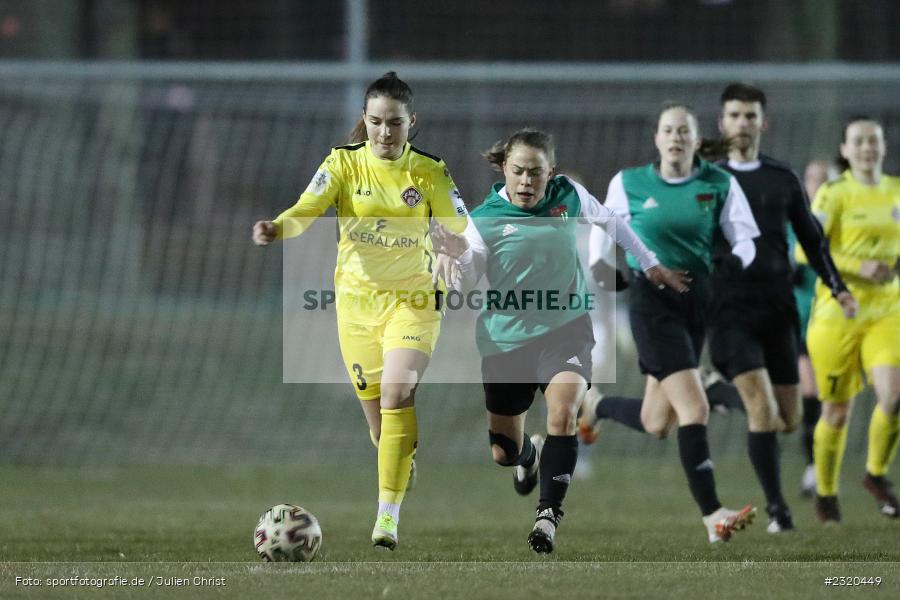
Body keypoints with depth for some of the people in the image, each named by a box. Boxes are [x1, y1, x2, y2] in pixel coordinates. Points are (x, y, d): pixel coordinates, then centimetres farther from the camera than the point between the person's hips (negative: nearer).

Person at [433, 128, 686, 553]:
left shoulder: (569, 196, -3)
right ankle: (529, 455, 47)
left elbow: (611, 223, 17)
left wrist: (650, 264, 23)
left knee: (562, 411, -28)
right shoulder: (485, 219, -10)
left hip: (565, 330, 0)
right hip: (507, 339, 0)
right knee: (503, 454, 9)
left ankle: (549, 513, -23)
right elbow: (465, 280, -17)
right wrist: (457, 257, -39)